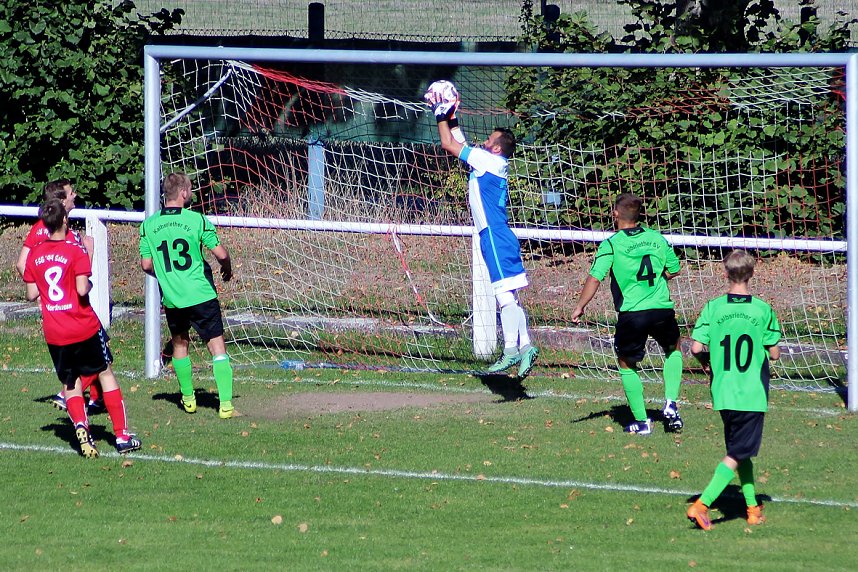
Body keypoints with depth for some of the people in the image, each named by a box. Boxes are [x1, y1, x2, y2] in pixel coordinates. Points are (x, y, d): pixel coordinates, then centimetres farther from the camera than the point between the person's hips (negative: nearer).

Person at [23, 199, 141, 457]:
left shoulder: (35, 254, 1)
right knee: (105, 373, 12)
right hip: (85, 328, -3)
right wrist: (90, 284, 1)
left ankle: (80, 425, -19)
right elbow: (82, 289, -20)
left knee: (71, 384, 10)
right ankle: (121, 435, 13)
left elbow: (31, 293, 3)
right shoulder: (76, 251, -12)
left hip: (54, 334, 3)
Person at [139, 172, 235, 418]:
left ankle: (188, 398, 31)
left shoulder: (149, 224, -1)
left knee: (179, 344, 24)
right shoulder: (197, 220, -9)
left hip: (171, 298, 3)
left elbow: (146, 264, 2)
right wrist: (227, 269, 13)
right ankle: (225, 403, -8)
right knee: (217, 347, 1)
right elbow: (220, 253, -9)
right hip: (201, 295, -3)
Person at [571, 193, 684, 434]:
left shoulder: (611, 244, -5)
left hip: (631, 313, -3)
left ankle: (641, 421, 13)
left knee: (627, 364, 16)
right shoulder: (657, 238, 7)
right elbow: (674, 270, 16)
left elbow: (594, 279, -11)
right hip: (662, 309, 3)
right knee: (673, 350, 30)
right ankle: (671, 403, 15)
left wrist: (580, 307, 0)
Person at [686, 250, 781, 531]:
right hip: (753, 394, -3)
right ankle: (701, 505, -15)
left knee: (740, 451, 19)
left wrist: (707, 362, 11)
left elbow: (697, 347, -9)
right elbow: (774, 353, -4)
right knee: (736, 455, -2)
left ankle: (753, 508, 25)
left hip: (723, 392, 3)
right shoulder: (763, 310, -8)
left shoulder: (713, 307, -4)